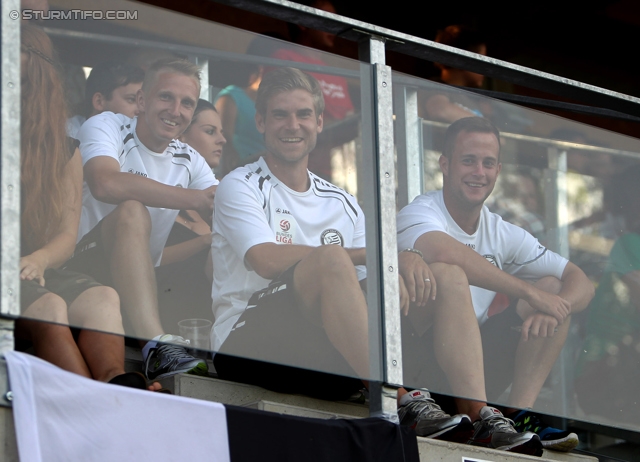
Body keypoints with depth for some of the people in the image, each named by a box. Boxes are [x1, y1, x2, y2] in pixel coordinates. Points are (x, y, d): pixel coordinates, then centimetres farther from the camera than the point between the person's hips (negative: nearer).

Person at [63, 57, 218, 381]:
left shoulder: (188, 160, 13)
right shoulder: (106, 127, -5)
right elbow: (105, 184, -28)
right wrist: (195, 199, -28)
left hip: (142, 283, 6)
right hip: (81, 267, -6)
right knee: (131, 212, -35)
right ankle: (155, 346, -51)